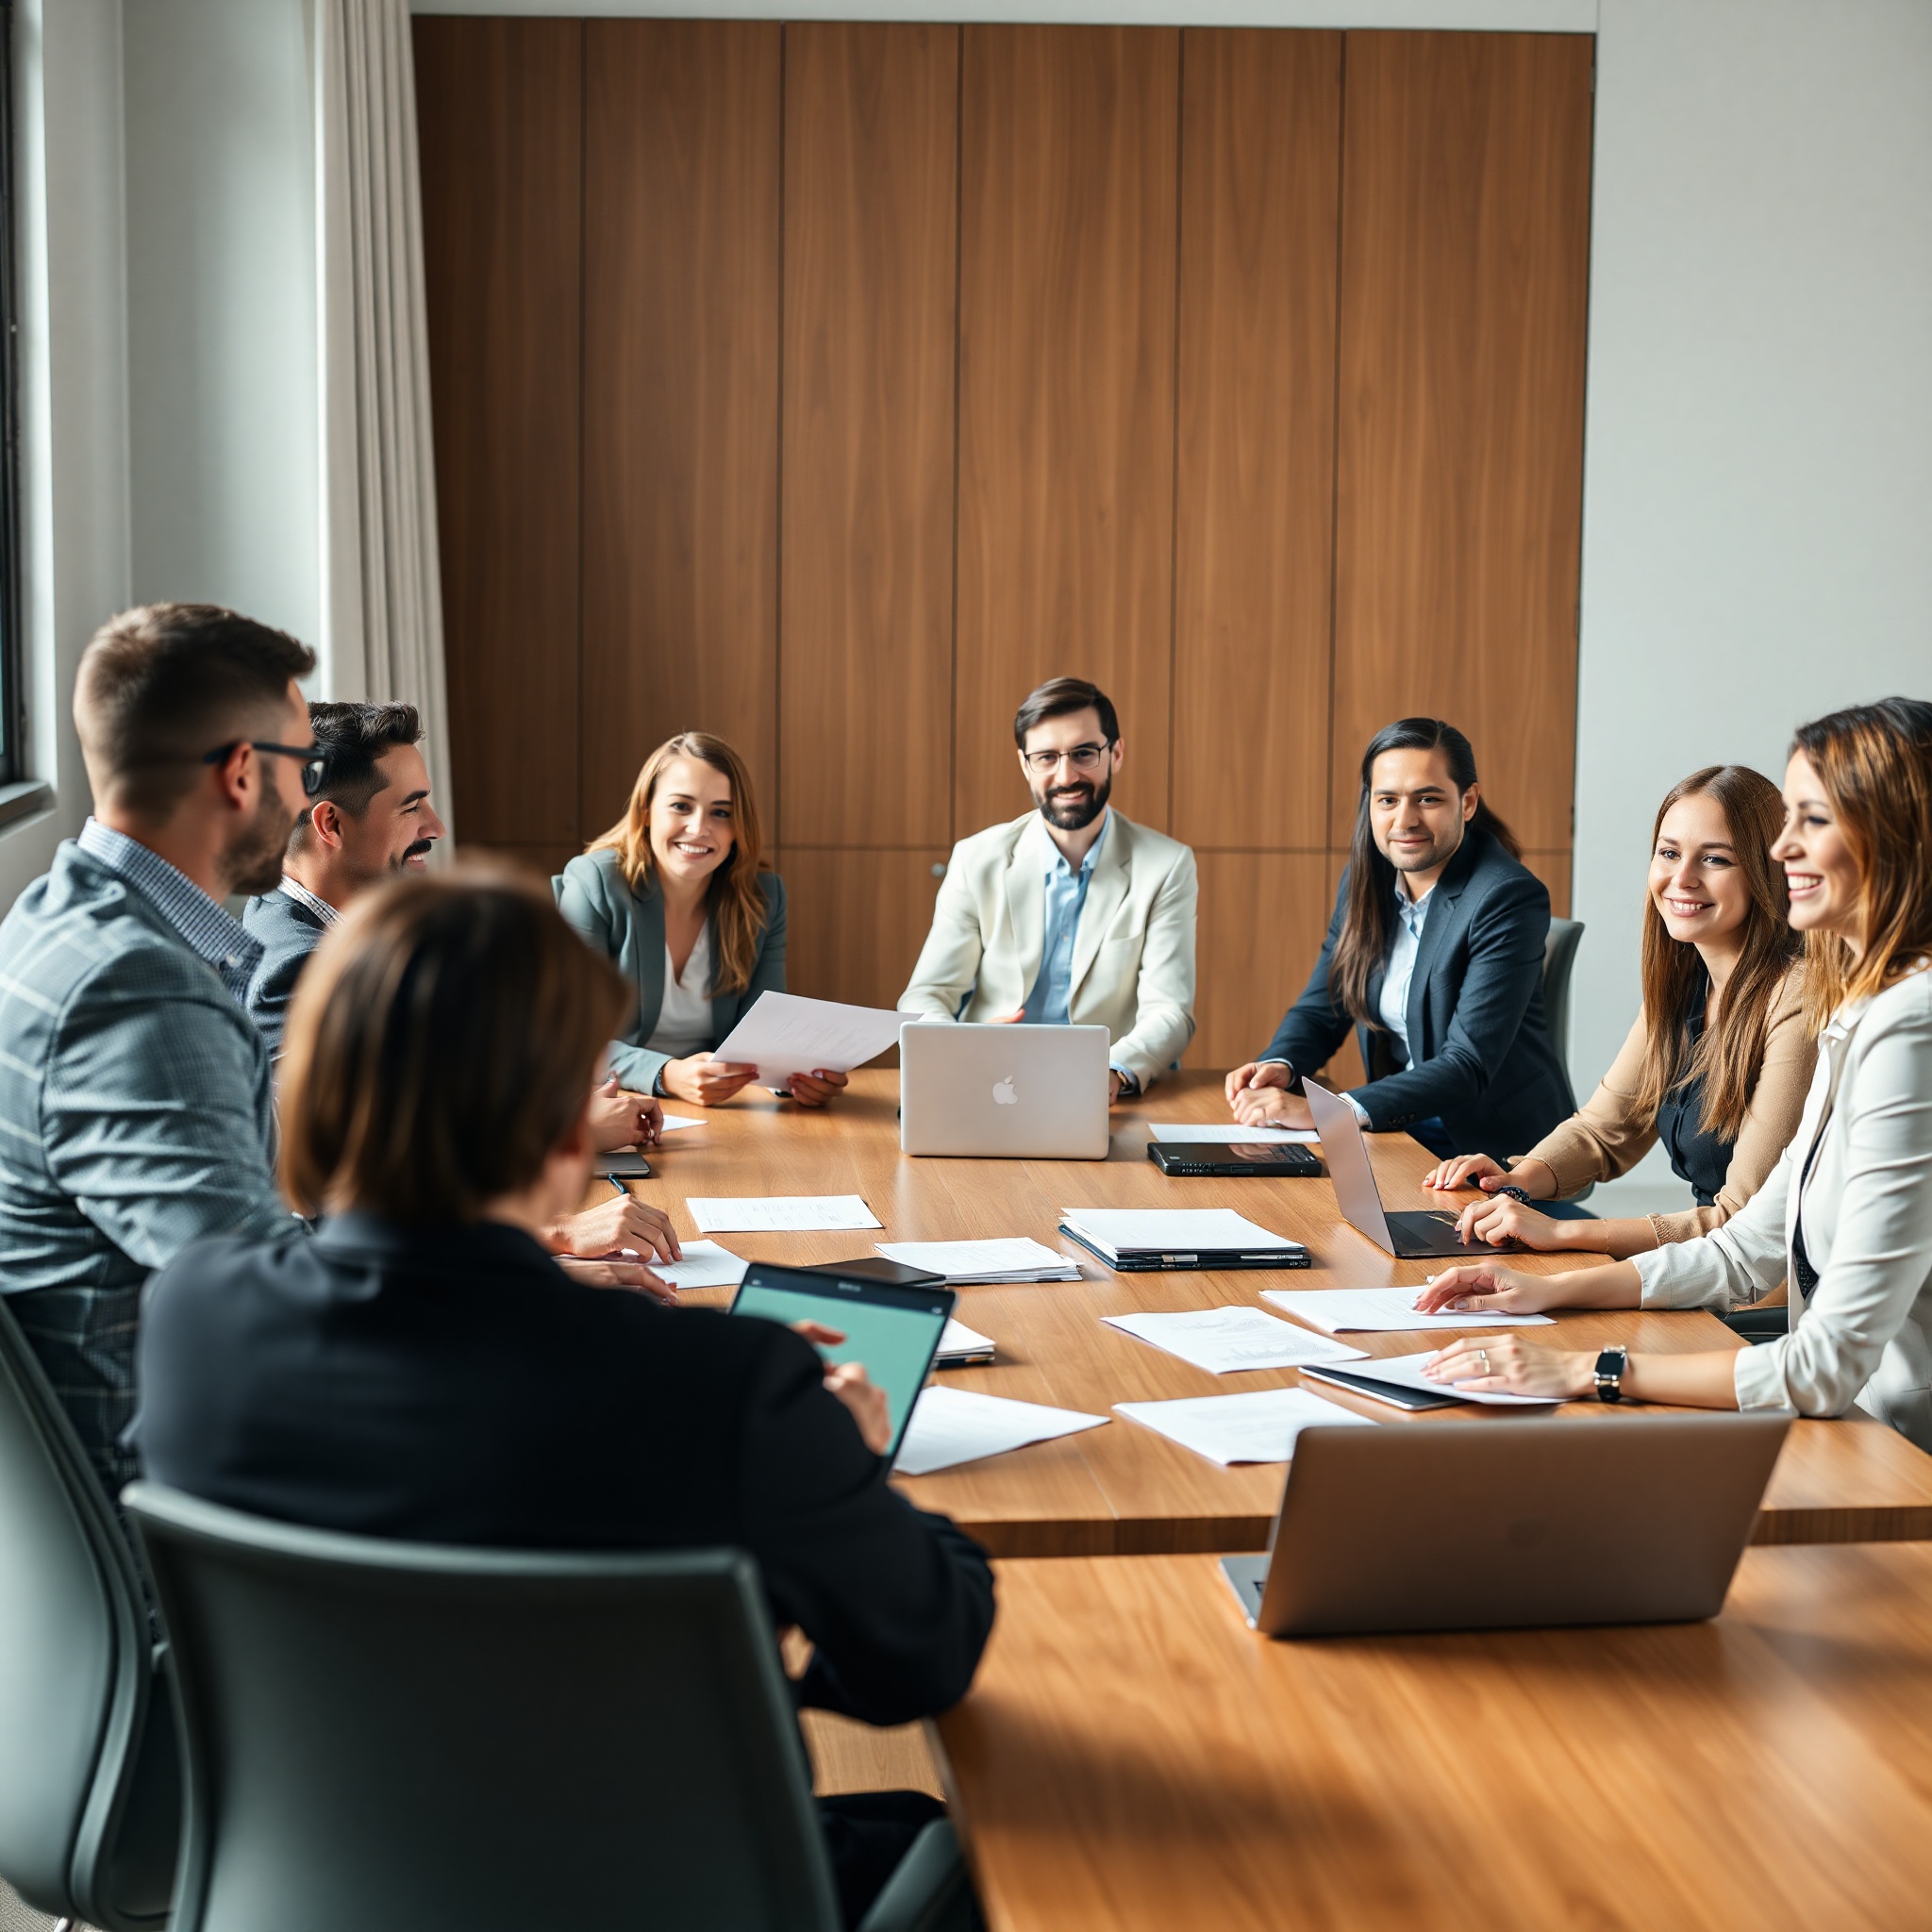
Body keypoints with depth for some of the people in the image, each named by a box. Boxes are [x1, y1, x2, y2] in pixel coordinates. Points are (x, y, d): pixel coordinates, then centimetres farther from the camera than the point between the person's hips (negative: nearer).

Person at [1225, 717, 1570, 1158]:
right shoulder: (1366, 880, 3)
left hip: (1498, 1150, -6)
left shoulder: (1509, 899, -18)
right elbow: (1318, 1010, 12)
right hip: (1404, 1128, 6)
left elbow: (1468, 1066, -25)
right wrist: (1278, 1066, -12)